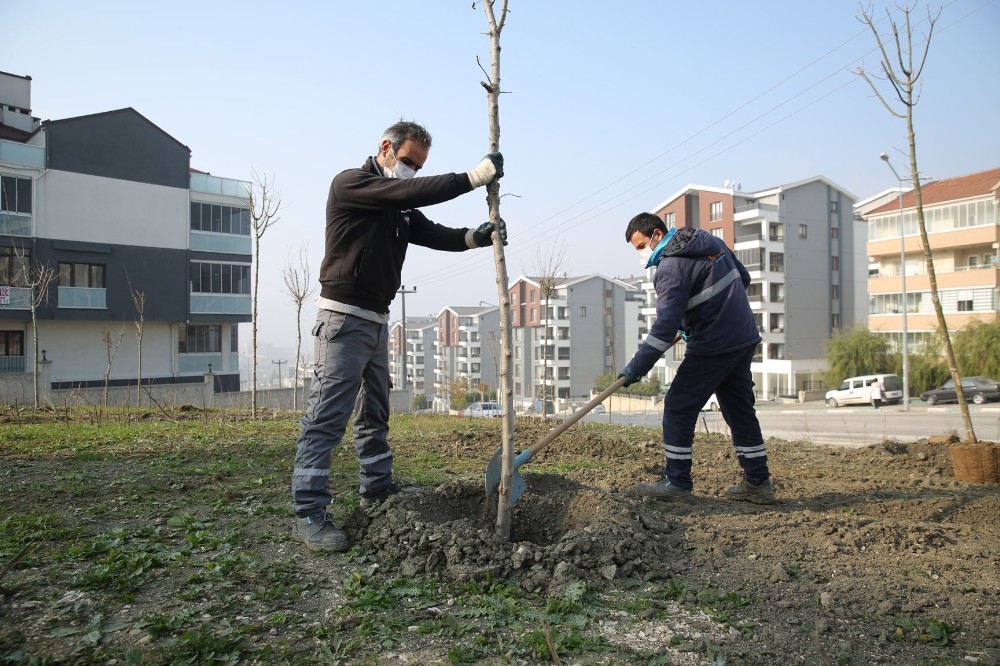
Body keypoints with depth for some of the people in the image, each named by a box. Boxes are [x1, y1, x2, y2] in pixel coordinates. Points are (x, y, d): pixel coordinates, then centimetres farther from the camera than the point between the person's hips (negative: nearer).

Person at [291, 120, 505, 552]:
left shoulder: (400, 208, 18)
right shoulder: (350, 183, -7)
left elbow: (435, 235, 7)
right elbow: (410, 191, -20)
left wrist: (476, 237, -13)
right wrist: (473, 177, -21)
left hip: (377, 320, 9)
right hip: (343, 317, -9)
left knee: (375, 414, 16)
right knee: (326, 418, -11)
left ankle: (377, 491, 28)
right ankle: (308, 515, -9)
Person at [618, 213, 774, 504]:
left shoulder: (672, 267, -16)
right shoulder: (710, 241, 11)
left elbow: (665, 326, -23)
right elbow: (743, 278, 21)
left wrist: (636, 368, -21)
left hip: (713, 346, -9)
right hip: (744, 339, 9)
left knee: (679, 406, -2)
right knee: (740, 409, 14)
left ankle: (677, 481, 2)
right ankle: (758, 482, 20)